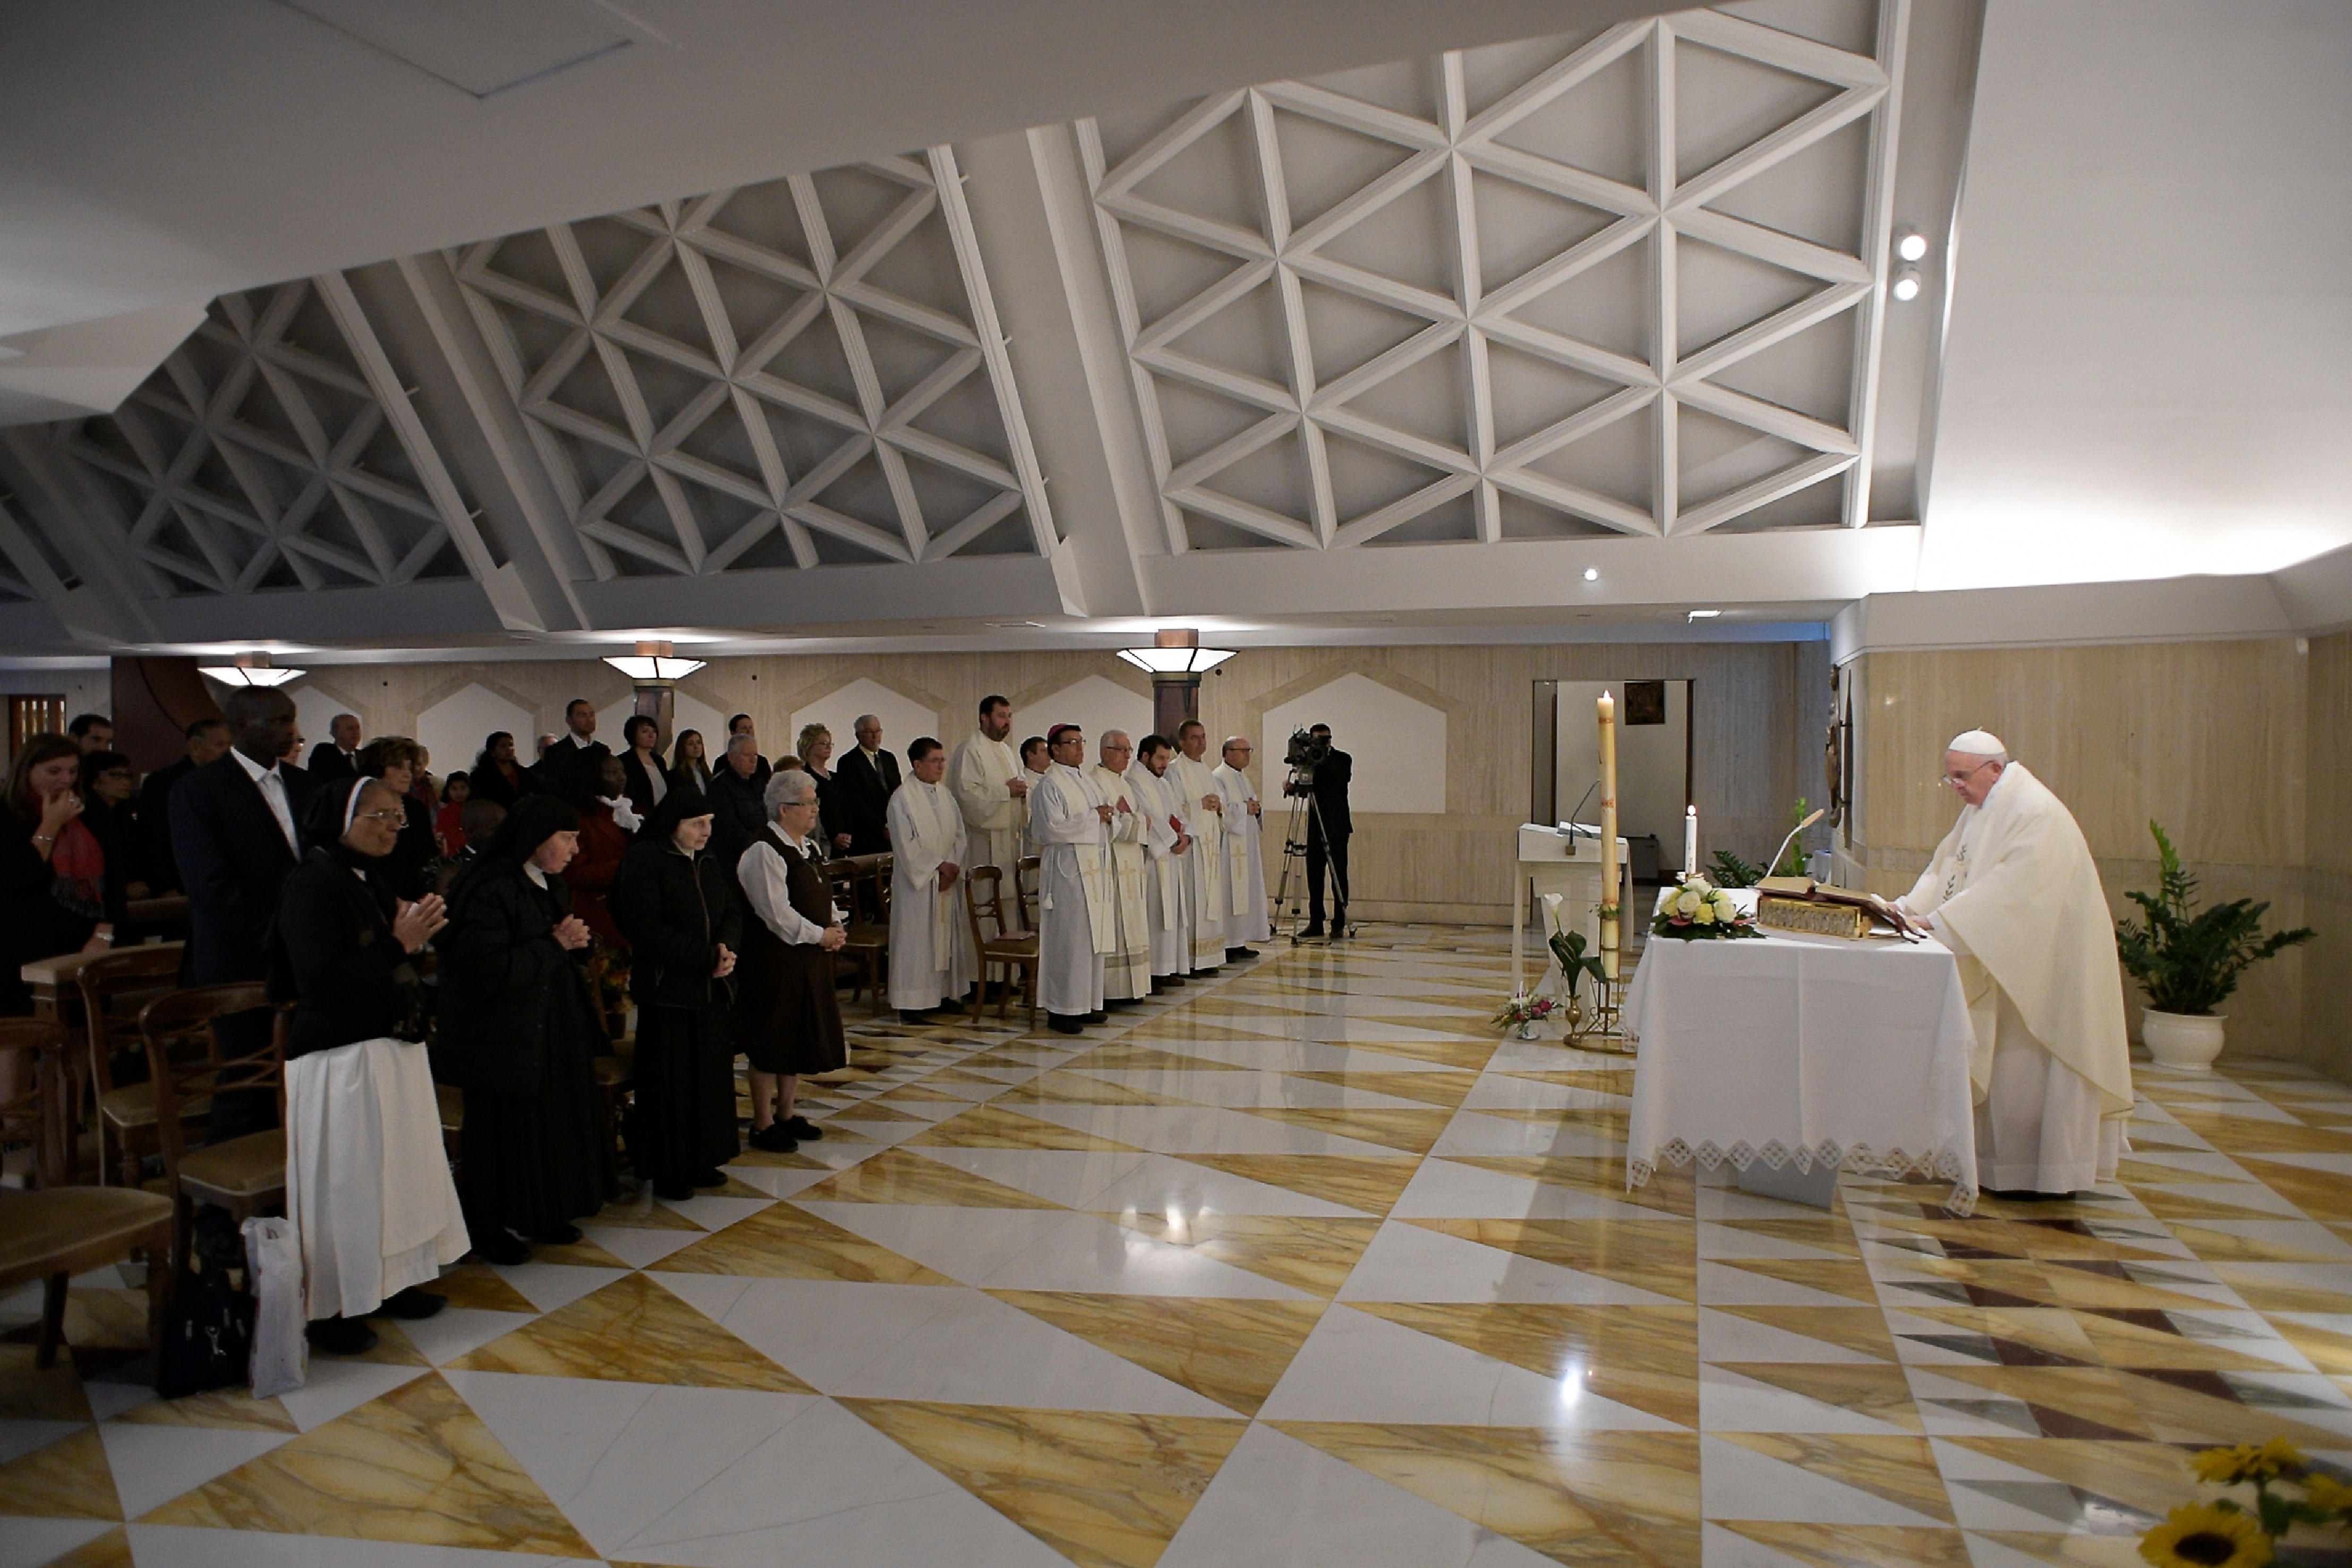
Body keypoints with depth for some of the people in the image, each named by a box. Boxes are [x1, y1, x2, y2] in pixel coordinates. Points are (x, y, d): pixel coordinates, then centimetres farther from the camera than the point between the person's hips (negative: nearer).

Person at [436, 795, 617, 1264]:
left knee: (553, 1123, 15)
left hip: (555, 1033, 9)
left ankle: (541, 1216, 31)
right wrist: (555, 945, -19)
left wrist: (576, 940, -5)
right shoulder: (491, 890, -20)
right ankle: (489, 1229, 22)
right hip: (506, 1040, -9)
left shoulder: (550, 885, 9)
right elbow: (491, 969, -26)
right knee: (507, 1132, 4)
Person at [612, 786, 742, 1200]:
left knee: (711, 1077, 11)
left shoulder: (709, 865, 12)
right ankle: (668, 1171, 15)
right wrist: (707, 957, -18)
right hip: (667, 992, -7)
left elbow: (732, 914, 9)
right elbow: (648, 930, -18)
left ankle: (702, 1160, 24)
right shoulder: (644, 862, -11)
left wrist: (726, 947, -13)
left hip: (711, 991, 7)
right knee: (670, 1084, 1)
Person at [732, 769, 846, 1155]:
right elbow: (777, 913, -22)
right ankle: (763, 1124, 13)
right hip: (774, 960, -9)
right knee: (771, 1041, 1)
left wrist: (837, 924, 1)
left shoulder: (810, 846, 12)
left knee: (803, 1035, 15)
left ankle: (787, 1112, 29)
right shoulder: (763, 852, -17)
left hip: (810, 959, 9)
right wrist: (820, 935, -16)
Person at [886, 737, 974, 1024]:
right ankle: (911, 1004, 2)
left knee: (947, 936, 10)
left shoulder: (945, 795, 11)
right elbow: (906, 844, -14)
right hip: (917, 882, -7)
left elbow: (959, 835, 10)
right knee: (916, 940, -3)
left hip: (947, 881, 7)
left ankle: (942, 994, 20)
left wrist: (953, 866, -5)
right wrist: (937, 866, -13)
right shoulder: (903, 798, -9)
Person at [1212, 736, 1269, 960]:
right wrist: (1245, 808, -16)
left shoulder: (1243, 777, 19)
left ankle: (1239, 943, 15)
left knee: (1246, 892, 9)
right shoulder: (1219, 778, -9)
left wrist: (1257, 808, 1)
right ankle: (1226, 944, -8)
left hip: (1247, 845, 10)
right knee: (1229, 893, -10)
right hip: (1229, 846, -10)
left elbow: (1253, 806, 23)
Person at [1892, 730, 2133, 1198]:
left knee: (2030, 1063, -3)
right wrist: (1907, 908, -9)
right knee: (2000, 1062, 11)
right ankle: (2002, 1162, 19)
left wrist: (1938, 922, -30)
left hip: (2045, 962, -9)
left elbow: (2010, 888, -28)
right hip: (2003, 961, 9)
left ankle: (2044, 1174, 8)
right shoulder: (1980, 810, 10)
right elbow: (1946, 867, 7)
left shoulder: (2038, 813, -20)